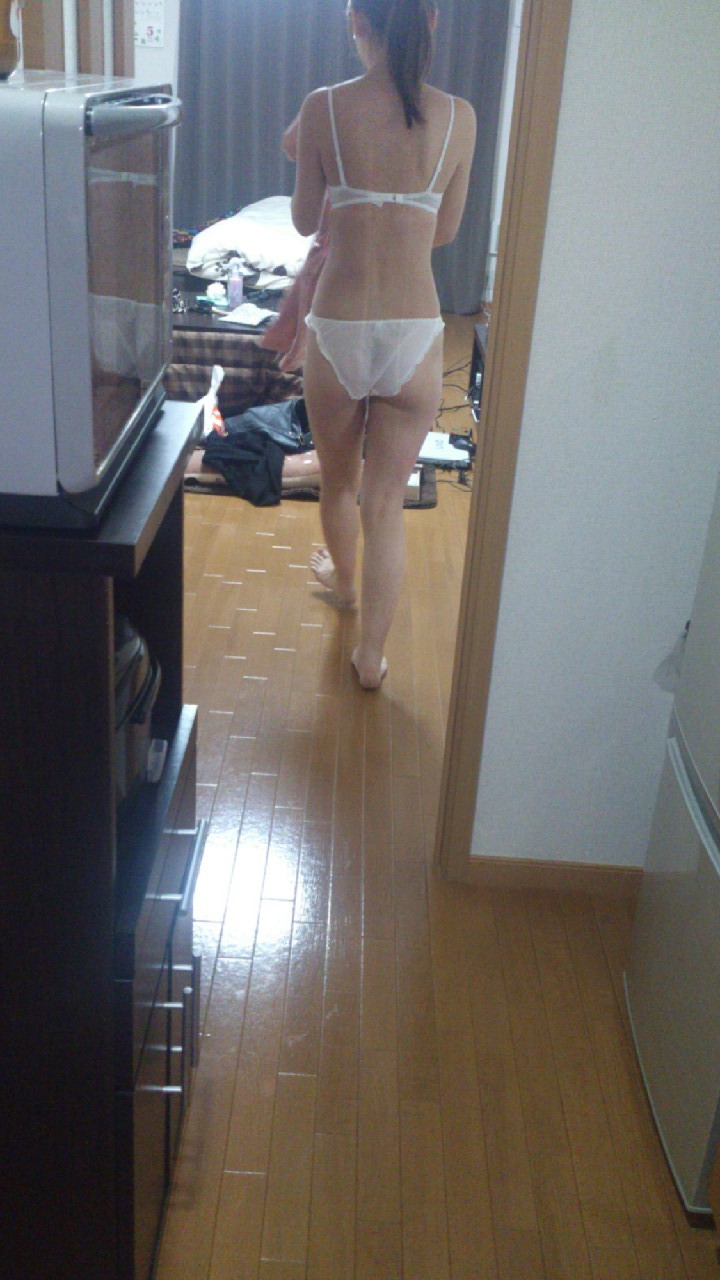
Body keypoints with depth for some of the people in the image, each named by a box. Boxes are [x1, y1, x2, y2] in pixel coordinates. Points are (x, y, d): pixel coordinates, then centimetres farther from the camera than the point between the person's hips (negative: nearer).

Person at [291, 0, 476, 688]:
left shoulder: (324, 108, -7)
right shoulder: (458, 117, -2)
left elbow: (304, 221, 5)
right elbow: (445, 230, 9)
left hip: (338, 332, 0)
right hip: (416, 335, 1)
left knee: (337, 481, 24)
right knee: (386, 502, 10)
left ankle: (342, 577, 50)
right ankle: (370, 655, 16)